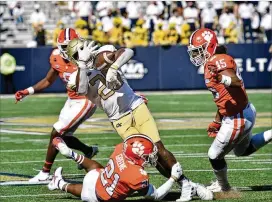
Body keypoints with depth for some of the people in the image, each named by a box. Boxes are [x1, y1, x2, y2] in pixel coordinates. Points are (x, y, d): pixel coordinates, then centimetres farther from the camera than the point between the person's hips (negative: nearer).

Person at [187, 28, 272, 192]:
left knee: (215, 155, 7)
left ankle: (223, 185, 30)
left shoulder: (219, 60, -20)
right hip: (246, 111, 10)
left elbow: (237, 82, -35)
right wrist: (217, 121, 23)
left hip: (238, 119, -10)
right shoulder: (211, 63, 10)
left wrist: (222, 78, -55)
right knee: (242, 150, 31)